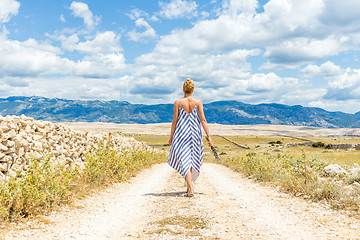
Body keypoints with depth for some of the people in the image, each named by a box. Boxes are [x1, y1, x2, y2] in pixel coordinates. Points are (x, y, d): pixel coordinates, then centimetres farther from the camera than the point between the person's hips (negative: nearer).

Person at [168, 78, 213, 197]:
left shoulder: (178, 103, -3)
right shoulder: (198, 102, -2)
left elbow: (174, 121, -1)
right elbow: (203, 120, -5)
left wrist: (171, 137, 9)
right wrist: (209, 137, -3)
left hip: (181, 134, -2)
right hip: (195, 134, 2)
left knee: (185, 161, -1)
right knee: (192, 160, 19)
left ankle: (190, 189, -13)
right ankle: (189, 186, 29)